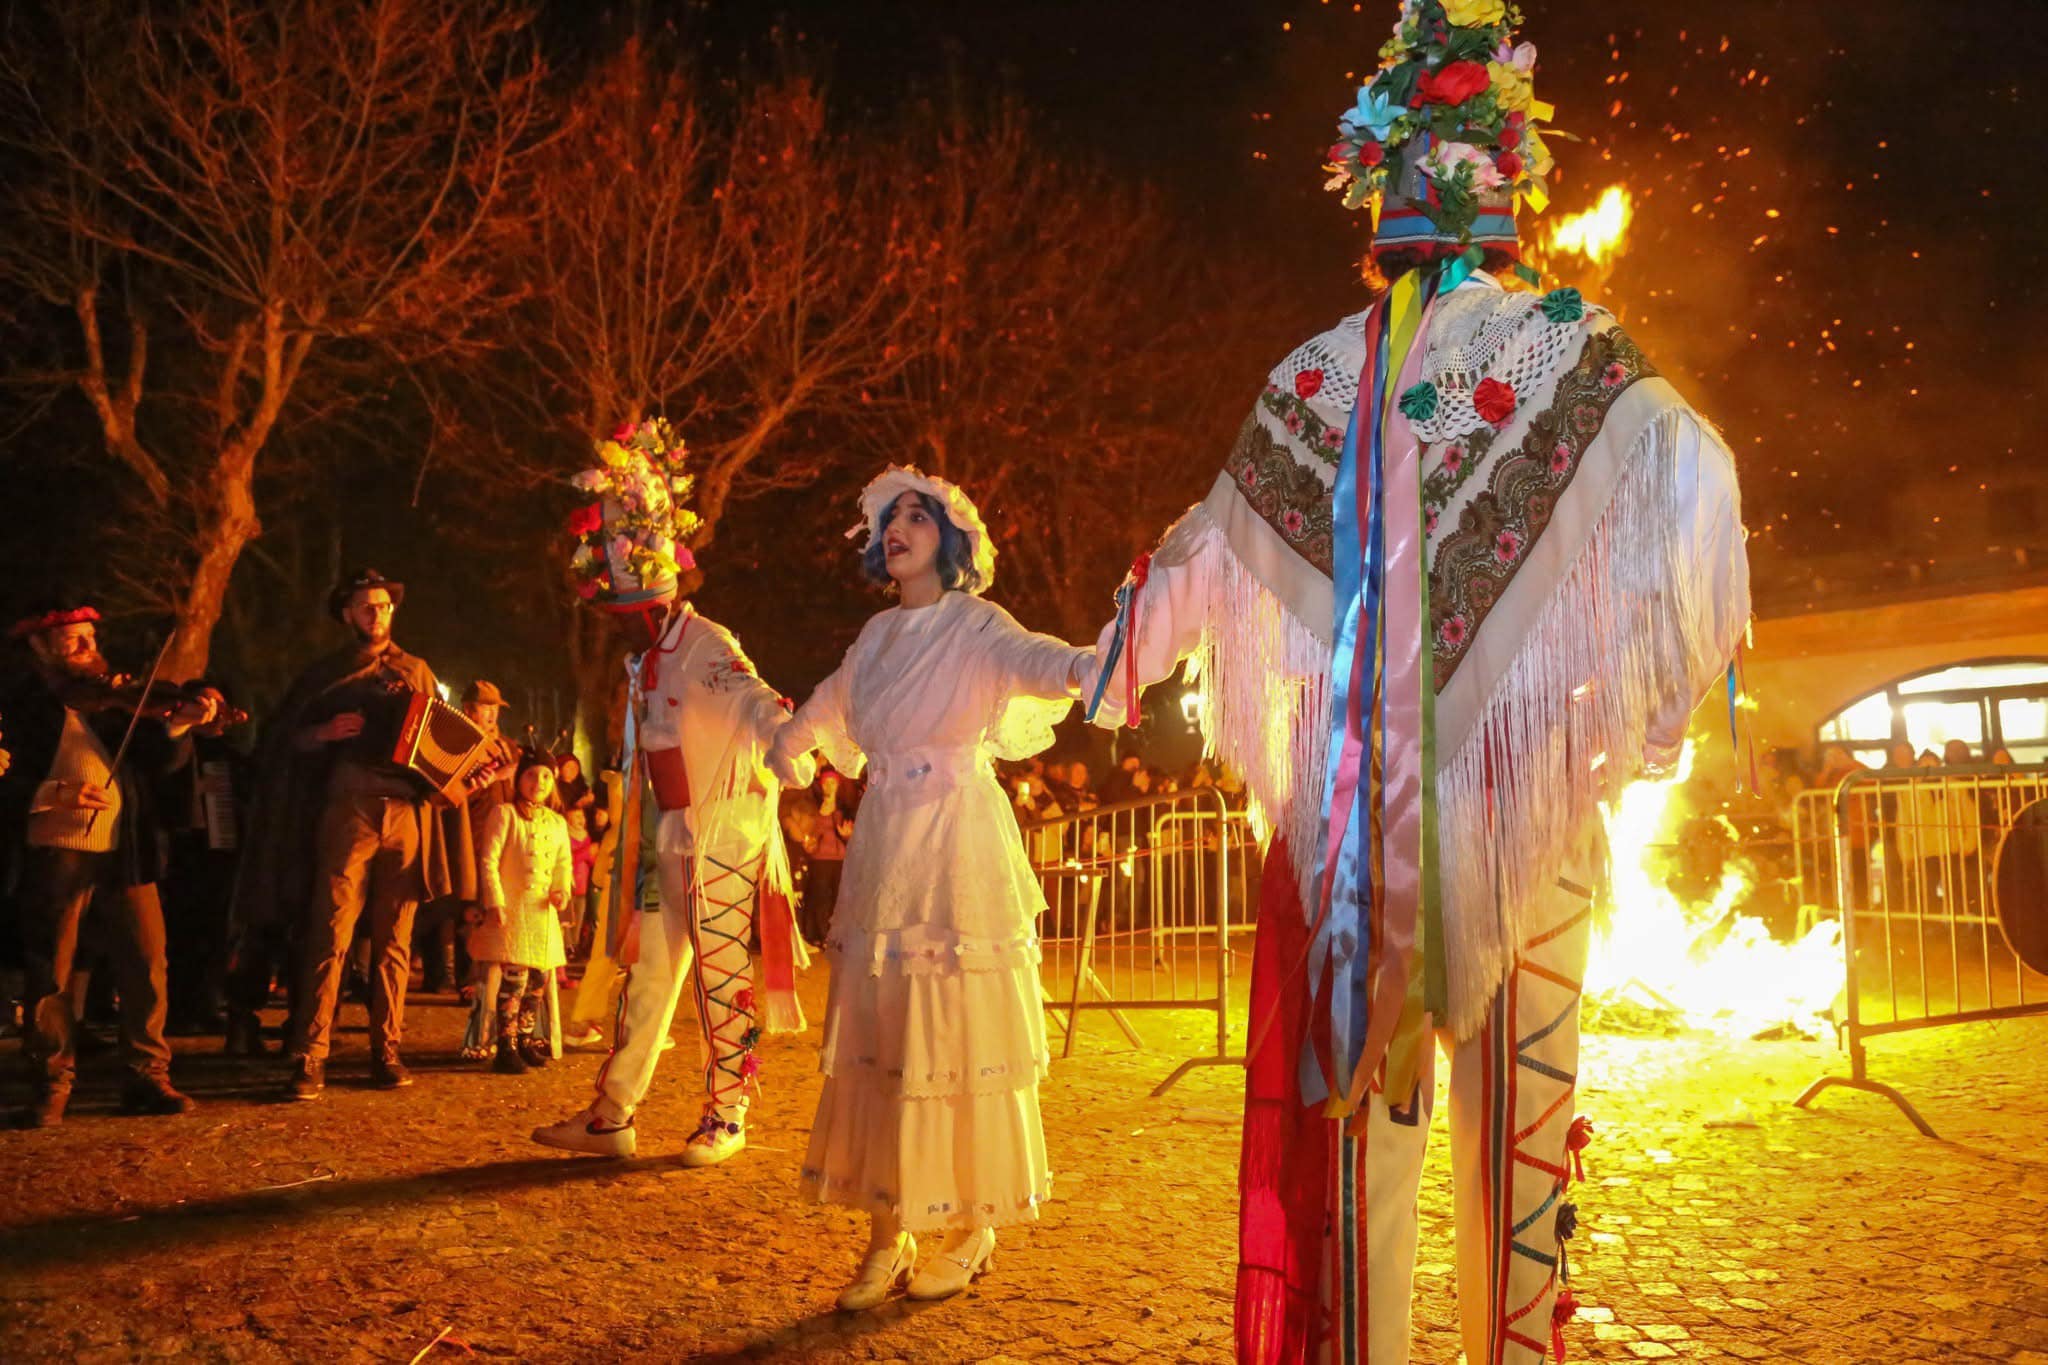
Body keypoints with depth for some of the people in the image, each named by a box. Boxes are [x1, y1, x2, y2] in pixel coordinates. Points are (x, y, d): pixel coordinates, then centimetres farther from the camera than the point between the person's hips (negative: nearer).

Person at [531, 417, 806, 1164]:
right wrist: (632, 840, 21)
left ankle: (727, 1117, 11)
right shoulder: (643, 663, 14)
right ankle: (612, 1117, 17)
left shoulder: (708, 647, -12)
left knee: (722, 976, -1)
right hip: (668, 841, 8)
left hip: (725, 835, -8)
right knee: (646, 974, 10)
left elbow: (751, 699, -30)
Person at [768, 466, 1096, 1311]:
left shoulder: (973, 625, -4)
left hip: (957, 848, -6)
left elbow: (1029, 658, -27)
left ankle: (972, 1226, 11)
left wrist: (1090, 665, -49)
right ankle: (889, 1233, 13)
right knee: (876, 1040, 5)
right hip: (883, 850, 6)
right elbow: (828, 703, 35)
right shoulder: (878, 636, 14)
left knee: (954, 1036, -3)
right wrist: (789, 744, 52)